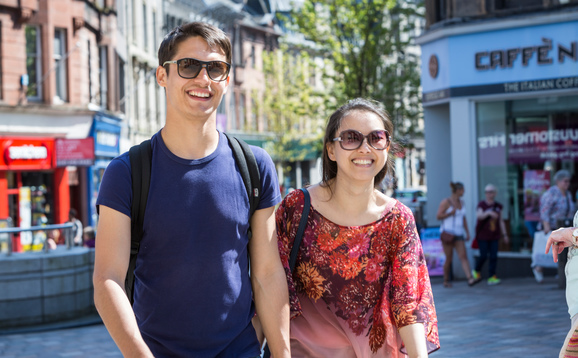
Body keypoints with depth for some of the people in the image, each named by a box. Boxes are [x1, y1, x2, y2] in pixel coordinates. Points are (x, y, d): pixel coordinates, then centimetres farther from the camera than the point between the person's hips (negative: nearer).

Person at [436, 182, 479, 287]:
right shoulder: (446, 202, -7)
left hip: (458, 235, 5)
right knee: (449, 258, -1)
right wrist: (451, 213, -17)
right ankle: (446, 281, 16)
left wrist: (467, 233, 12)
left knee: (463, 256, -11)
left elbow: (463, 219, 17)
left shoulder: (461, 202, 12)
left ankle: (470, 279, -24)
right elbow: (438, 216, -11)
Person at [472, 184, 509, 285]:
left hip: (494, 236, 4)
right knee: (483, 256, -6)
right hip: (483, 236, -4)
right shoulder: (482, 204, -4)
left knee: (494, 256, -5)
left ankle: (492, 277, -3)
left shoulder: (498, 206, 9)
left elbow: (501, 221, 14)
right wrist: (489, 213, -37)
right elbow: (479, 216, -20)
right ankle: (476, 271, 21)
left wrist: (504, 234, 10)